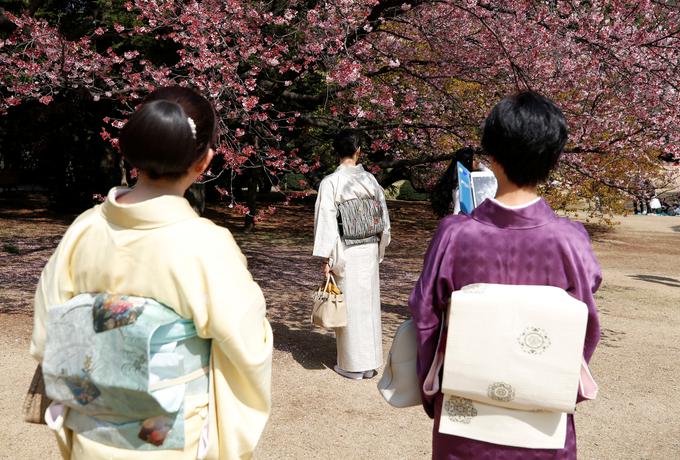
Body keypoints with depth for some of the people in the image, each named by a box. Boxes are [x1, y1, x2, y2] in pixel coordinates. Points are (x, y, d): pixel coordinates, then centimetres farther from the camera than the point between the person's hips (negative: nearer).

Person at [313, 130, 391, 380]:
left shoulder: (330, 183, -12)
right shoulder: (370, 179, 2)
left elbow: (327, 221, -14)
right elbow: (383, 217, 7)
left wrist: (326, 258, -9)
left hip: (345, 252, -4)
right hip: (370, 250, 4)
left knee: (349, 305, 4)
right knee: (368, 303, 12)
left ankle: (353, 365, 12)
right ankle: (370, 363, 21)